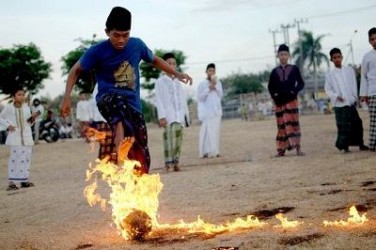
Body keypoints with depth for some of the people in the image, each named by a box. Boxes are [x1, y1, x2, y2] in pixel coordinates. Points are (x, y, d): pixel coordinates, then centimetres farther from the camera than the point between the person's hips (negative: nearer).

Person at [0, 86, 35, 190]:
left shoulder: (26, 107, 6)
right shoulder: (9, 107, -3)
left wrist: (32, 117, -7)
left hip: (26, 136, 4)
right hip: (15, 136, -4)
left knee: (26, 157, 5)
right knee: (14, 157, -8)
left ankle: (24, 180, 14)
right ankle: (11, 182, -6)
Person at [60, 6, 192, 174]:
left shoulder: (137, 45, 1)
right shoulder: (97, 51, -9)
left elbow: (154, 60, 20)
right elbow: (76, 70, 2)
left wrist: (176, 74, 14)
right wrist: (67, 97, -8)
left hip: (133, 104, 4)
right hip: (108, 98, -4)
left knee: (141, 157, 0)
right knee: (119, 105, -42)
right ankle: (121, 159, -61)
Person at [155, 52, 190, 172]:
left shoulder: (178, 83, 18)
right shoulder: (160, 81, 2)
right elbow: (158, 99, -4)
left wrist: (186, 114, 12)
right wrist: (161, 116, -13)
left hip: (179, 116, 5)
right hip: (168, 116, -5)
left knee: (178, 140, 3)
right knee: (169, 139, -13)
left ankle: (175, 163, 8)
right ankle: (168, 164, -13)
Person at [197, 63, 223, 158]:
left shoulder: (218, 82, 13)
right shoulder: (202, 84, 1)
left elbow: (221, 95, 5)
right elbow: (200, 97, -4)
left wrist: (216, 86, -6)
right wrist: (208, 89, -12)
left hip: (217, 111, 4)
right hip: (206, 111, -4)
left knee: (216, 131, 1)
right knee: (206, 131, -9)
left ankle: (215, 151, 4)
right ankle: (205, 152, -10)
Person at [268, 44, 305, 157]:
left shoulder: (294, 69, 5)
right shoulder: (274, 71, 8)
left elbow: (301, 83, 3)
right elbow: (270, 87, 13)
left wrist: (294, 91, -11)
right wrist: (274, 95, -2)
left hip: (291, 100, -2)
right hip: (279, 102, 2)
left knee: (293, 123, -5)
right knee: (281, 125, 5)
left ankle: (297, 148, -5)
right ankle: (281, 149, 8)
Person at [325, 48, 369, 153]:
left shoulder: (349, 70, 9)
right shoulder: (330, 74, 4)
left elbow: (354, 85, 9)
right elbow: (328, 90, 3)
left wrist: (354, 98, -1)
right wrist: (336, 96, -12)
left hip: (351, 103, 2)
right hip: (339, 104, -2)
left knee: (356, 123, 4)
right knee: (343, 125, -5)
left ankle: (360, 144, 15)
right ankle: (344, 146, 2)